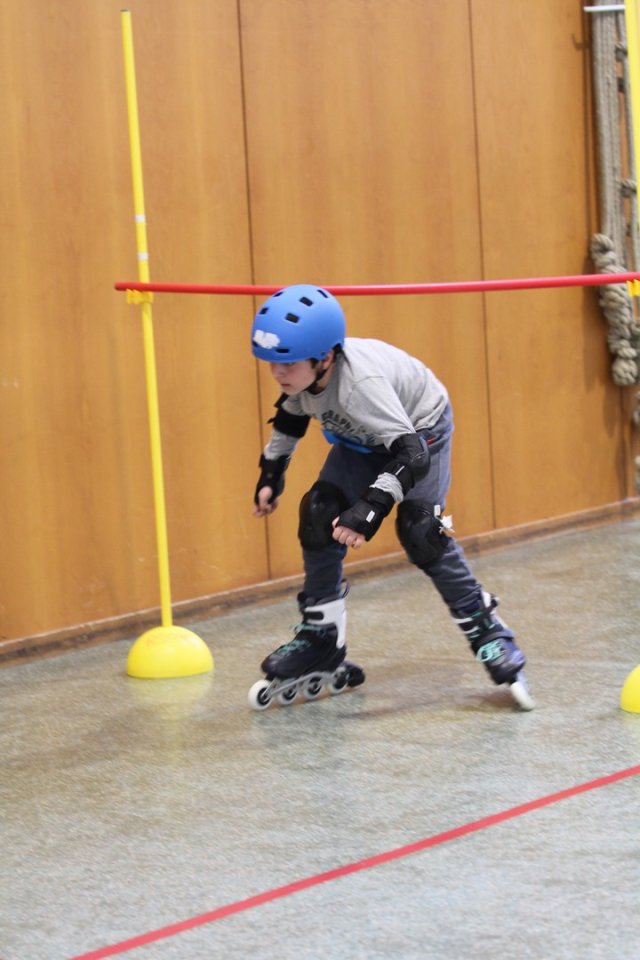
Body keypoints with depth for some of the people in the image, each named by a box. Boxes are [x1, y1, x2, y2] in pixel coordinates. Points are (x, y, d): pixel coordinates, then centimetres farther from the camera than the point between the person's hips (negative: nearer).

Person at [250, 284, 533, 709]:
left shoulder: (360, 381, -44)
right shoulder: (301, 372, -22)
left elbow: (411, 453, -49)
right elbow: (289, 419, 4)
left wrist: (371, 508, -58)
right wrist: (271, 475, 6)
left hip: (421, 427, -7)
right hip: (363, 436, 7)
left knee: (420, 529, -21)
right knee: (320, 515, -6)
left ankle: (489, 634, -10)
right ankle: (321, 636, 6)